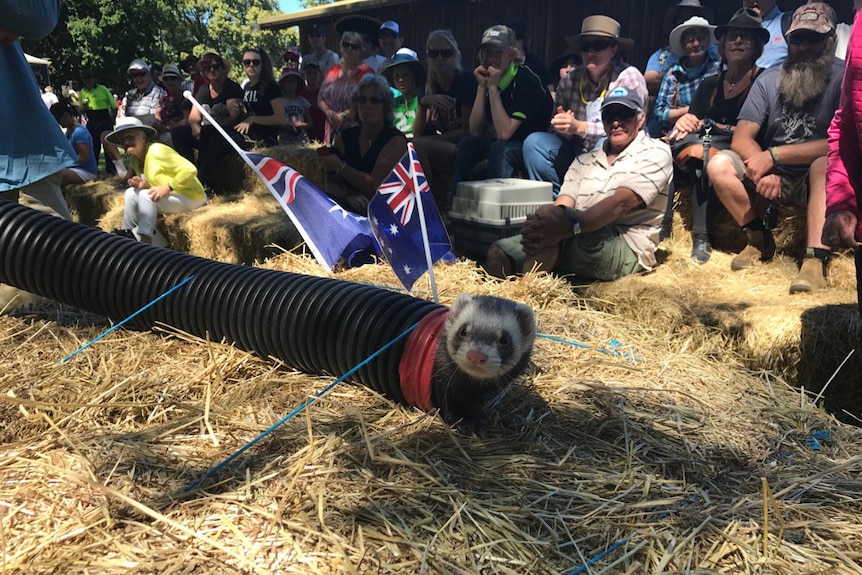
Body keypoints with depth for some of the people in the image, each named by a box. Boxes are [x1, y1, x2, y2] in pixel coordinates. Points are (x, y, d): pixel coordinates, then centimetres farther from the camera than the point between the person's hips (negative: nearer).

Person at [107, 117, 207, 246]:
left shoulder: (156, 151, -18)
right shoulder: (134, 159, 8)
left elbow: (190, 169, -25)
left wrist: (166, 188, -25)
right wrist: (145, 185, -7)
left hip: (191, 197, -9)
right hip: (172, 197, 9)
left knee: (146, 195, -25)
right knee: (131, 193, 1)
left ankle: (145, 242, -23)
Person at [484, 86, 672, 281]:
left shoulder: (655, 154, 3)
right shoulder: (585, 159, 21)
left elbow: (621, 203, -16)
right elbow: (563, 202, 4)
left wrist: (570, 225, -33)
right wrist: (541, 226, -22)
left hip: (627, 250, -6)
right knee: (499, 251, -13)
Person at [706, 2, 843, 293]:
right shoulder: (769, 80, -1)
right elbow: (741, 139, -8)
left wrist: (774, 155, -25)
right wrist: (764, 171, -27)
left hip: (816, 181, -3)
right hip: (773, 178, 4)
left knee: (826, 164, -36)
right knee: (719, 164, -19)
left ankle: (816, 259, -40)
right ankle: (760, 240, -4)